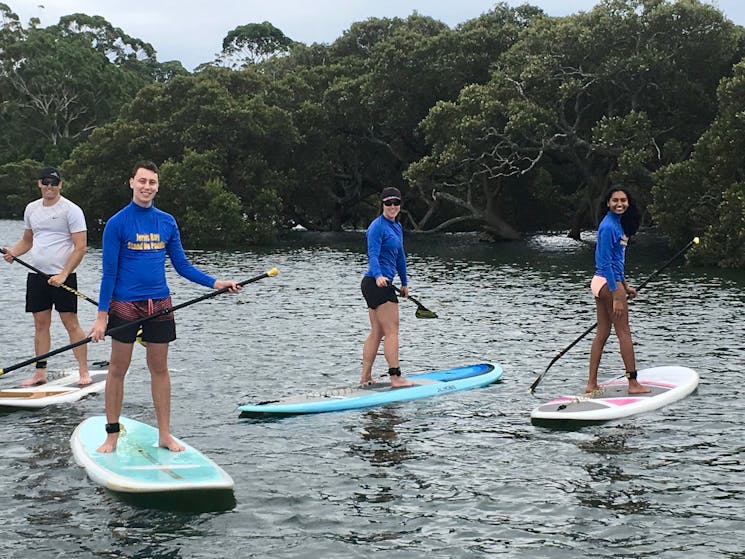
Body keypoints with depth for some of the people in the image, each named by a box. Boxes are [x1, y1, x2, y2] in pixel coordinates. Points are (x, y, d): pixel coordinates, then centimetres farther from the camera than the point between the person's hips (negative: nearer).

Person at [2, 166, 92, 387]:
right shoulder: (32, 208, 12)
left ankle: (84, 372, 0)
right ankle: (40, 372, 13)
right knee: (40, 324, 8)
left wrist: (63, 274, -18)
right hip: (37, 275, 6)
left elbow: (81, 247, -11)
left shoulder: (71, 210, -7)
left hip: (63, 277, -6)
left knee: (71, 323, -5)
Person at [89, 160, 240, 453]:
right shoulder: (117, 223, -6)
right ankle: (112, 435, 13)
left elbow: (182, 265, 11)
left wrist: (215, 283, -1)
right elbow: (109, 273, -6)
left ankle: (164, 434, 17)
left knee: (159, 369, 9)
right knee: (117, 369, 3)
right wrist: (101, 316, -10)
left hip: (159, 304, 4)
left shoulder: (167, 223, 6)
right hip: (125, 305, -4)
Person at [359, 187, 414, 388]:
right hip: (377, 283, -10)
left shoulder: (397, 227, 17)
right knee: (391, 331, -8)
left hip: (381, 284, 10)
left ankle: (365, 377, 13)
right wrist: (378, 276, -38)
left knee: (377, 332, 11)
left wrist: (404, 282, 31)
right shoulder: (377, 226, -11)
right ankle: (396, 377, -7)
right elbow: (372, 254, -22)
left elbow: (400, 256, 27)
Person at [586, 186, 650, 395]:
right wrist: (616, 296, -22)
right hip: (609, 283, -10)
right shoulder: (608, 227, -17)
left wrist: (625, 286, 24)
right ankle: (633, 384, 5)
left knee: (602, 333, 10)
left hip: (602, 282, 10)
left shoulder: (617, 224, 14)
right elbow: (606, 263, -20)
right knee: (624, 333, -2)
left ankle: (592, 384, 13)